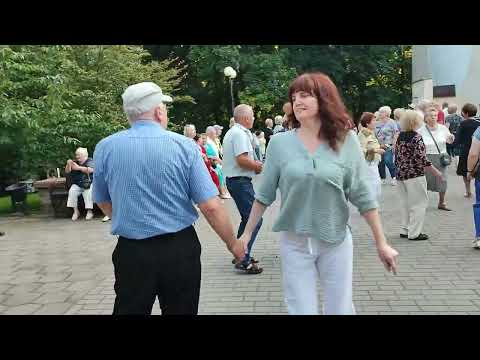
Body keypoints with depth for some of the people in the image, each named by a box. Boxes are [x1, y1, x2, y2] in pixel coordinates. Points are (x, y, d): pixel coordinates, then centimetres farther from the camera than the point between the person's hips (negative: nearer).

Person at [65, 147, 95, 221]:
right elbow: (67, 171, 11)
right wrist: (68, 165, -10)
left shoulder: (90, 161, 4)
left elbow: (91, 170, -17)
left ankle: (89, 211, -25)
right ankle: (75, 211, -17)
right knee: (72, 191, -26)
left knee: (88, 192, -34)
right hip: (77, 185, 4)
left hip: (88, 184, -4)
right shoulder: (75, 163, 16)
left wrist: (79, 168, -25)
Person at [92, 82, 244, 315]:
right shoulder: (184, 146, -9)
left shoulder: (105, 148, -3)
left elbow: (103, 203, 11)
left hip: (131, 252, 1)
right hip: (180, 249, -1)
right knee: (182, 310, 15)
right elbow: (211, 207, -11)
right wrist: (233, 243, 4)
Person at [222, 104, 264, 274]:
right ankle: (243, 260, -10)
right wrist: (258, 166, -10)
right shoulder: (240, 134, -16)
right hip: (241, 181, -11)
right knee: (254, 220, -11)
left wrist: (254, 164, 13)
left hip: (233, 179, 11)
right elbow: (242, 159, -25)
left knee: (248, 218, 20)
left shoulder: (231, 132, 18)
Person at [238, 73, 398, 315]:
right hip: (294, 242, 0)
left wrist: (381, 243, -1)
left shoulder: (346, 141, -5)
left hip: (336, 241, 0)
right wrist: (247, 233, 6)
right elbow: (264, 195, 4)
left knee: (341, 310, 10)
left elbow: (363, 196, -2)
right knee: (301, 310, 8)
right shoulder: (279, 143, -4)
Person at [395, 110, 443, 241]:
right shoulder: (416, 137, -15)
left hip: (400, 175, 7)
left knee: (405, 203, 16)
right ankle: (414, 233, 4)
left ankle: (404, 230, 22)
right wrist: (436, 172, -9)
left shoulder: (400, 137, 6)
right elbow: (421, 159, -17)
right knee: (419, 204, 3)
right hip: (415, 175, -7)